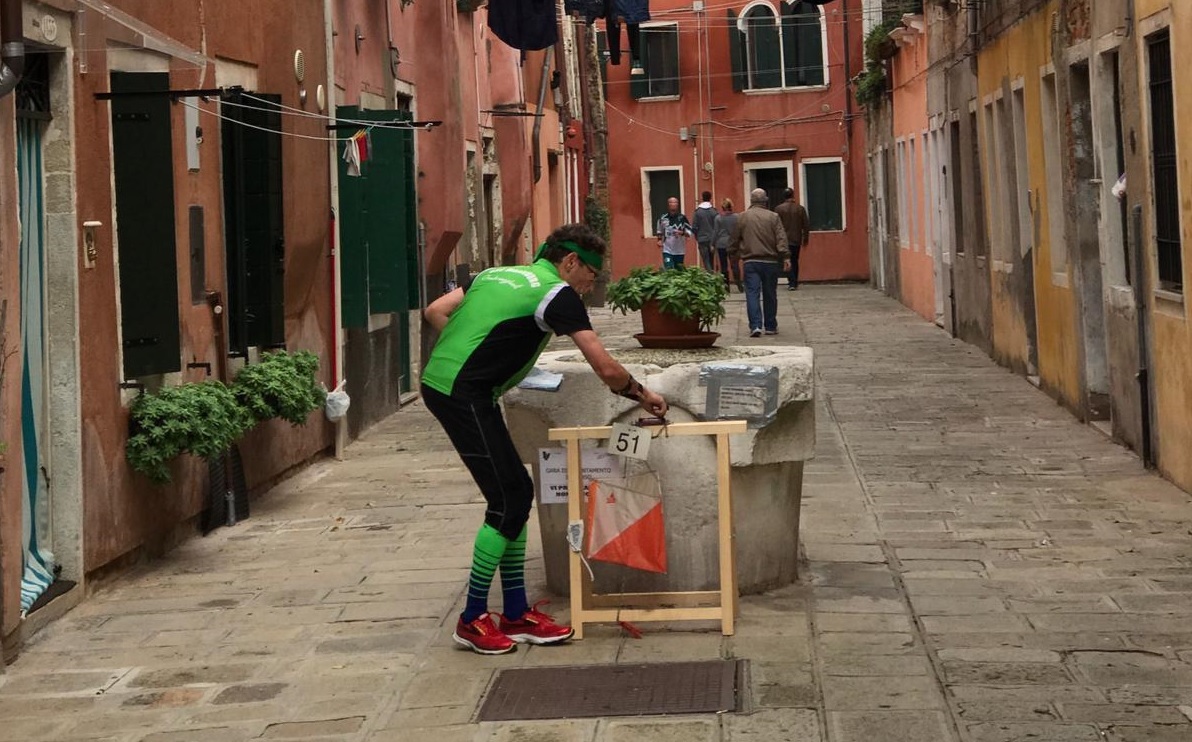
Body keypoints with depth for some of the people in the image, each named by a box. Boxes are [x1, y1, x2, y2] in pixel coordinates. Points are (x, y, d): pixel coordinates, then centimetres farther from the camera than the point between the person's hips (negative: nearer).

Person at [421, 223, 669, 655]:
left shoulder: (498, 274, 19)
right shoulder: (557, 294, -5)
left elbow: (435, 311, 18)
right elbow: (605, 368, -10)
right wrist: (642, 395, 7)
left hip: (438, 381, 9)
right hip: (465, 396, -9)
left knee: (517, 494, 12)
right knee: (509, 501, -2)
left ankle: (516, 614, 17)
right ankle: (472, 620, 5)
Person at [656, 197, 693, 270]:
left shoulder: (682, 218, -6)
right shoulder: (663, 218, 0)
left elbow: (690, 232, -4)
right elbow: (659, 231, 16)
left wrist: (682, 233, -22)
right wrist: (659, 240, 1)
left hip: (680, 251, 0)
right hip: (667, 250, 0)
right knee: (668, 269, -13)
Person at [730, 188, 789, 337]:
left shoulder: (742, 217, 4)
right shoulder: (773, 217, 1)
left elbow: (735, 240, 9)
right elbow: (781, 239, -6)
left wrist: (732, 255, 22)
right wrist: (785, 257, -8)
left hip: (750, 262, 0)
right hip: (770, 262, 0)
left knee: (752, 294, -3)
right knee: (770, 295, 10)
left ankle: (755, 326, -15)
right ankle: (770, 326, 16)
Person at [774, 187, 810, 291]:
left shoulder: (779, 209, -6)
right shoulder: (800, 208, 2)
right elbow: (806, 225, 4)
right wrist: (805, 238, 15)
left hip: (784, 240, -3)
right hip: (796, 240, 3)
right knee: (795, 261, 15)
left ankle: (791, 282, -16)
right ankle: (794, 282, 20)